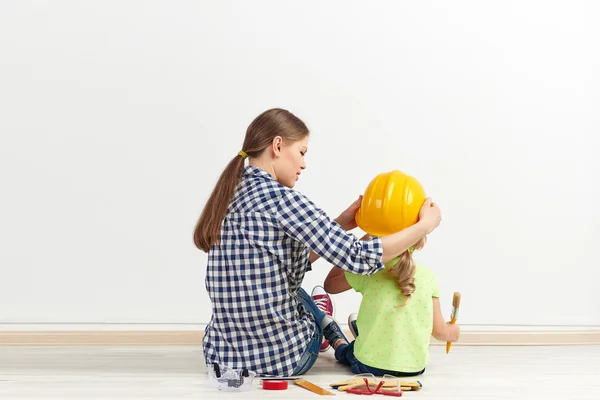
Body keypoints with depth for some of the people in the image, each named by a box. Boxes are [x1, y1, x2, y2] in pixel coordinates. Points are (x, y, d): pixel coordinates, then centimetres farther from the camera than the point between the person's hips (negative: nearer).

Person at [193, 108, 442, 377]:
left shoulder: (232, 195, 5)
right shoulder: (279, 198, -19)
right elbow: (359, 259, -20)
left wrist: (340, 224, 13)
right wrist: (425, 224, -6)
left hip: (223, 355, 6)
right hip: (282, 358, -6)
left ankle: (339, 344, 54)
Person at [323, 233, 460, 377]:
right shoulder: (428, 276, -7)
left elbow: (329, 285, 5)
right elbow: (439, 331, -2)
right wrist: (452, 332, 23)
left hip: (368, 365, -2)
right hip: (415, 366, 2)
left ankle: (340, 346, 64)